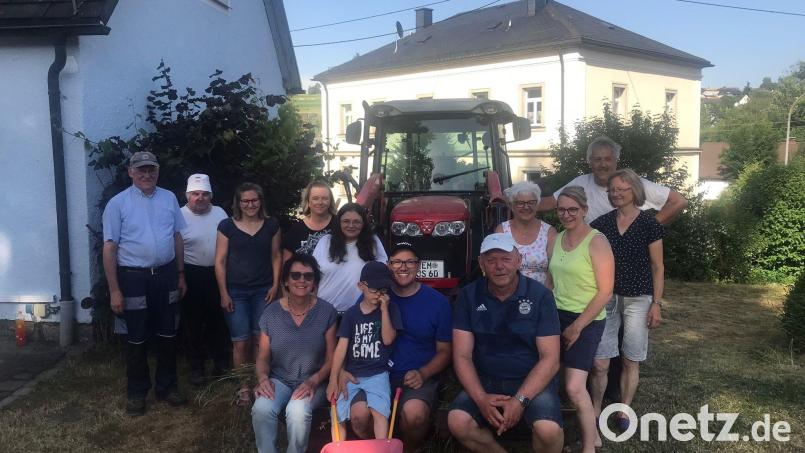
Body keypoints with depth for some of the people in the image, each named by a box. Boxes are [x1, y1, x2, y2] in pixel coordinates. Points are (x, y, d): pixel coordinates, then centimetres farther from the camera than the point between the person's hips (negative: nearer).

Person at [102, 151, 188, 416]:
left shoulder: (169, 198, 5)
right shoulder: (118, 203, -7)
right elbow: (110, 248, -8)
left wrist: (180, 275, 11)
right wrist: (114, 290, -11)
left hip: (166, 275, 4)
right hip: (133, 278, -3)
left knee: (168, 334, 13)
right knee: (137, 339, 8)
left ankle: (166, 386, 29)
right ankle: (136, 392, 25)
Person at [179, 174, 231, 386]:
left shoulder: (220, 213, 3)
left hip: (217, 274, 4)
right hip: (192, 276, -3)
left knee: (219, 321, 14)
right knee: (192, 323, 7)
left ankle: (221, 362, 29)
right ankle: (196, 367, 21)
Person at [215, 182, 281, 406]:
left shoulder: (271, 225, 4)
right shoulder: (227, 226, -2)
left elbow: (276, 256, 10)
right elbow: (220, 261, -1)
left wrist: (275, 285, 1)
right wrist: (224, 294, -5)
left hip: (263, 290, 2)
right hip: (236, 292, -1)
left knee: (261, 339, 1)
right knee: (241, 341, -1)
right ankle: (244, 387, 12)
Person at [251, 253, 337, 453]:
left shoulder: (326, 312, -5)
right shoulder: (271, 313, -1)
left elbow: (331, 359, -3)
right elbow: (263, 358, 5)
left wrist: (313, 381, -19)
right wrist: (263, 378, -15)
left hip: (313, 382, -1)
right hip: (279, 380, 2)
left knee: (297, 411, -31)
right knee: (261, 409, -29)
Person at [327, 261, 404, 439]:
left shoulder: (391, 308, 3)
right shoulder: (351, 313, 5)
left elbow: (388, 339, -8)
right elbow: (342, 346, 1)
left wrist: (384, 309, -11)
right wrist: (333, 380, -5)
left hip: (377, 374, -2)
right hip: (351, 374, 2)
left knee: (379, 412, -25)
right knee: (338, 418, -5)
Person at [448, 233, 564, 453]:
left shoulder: (540, 295, -7)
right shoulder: (469, 296, -2)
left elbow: (550, 359, -10)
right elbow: (462, 356, -4)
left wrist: (520, 400, -22)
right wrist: (481, 399, -19)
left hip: (532, 382, -2)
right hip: (484, 381, 2)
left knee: (548, 430, -30)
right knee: (457, 422, -24)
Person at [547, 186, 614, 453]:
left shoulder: (596, 242, -12)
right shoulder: (557, 239, 8)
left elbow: (605, 292, -14)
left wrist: (577, 326, -15)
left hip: (586, 321, -6)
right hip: (558, 316, 7)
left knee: (574, 388, -13)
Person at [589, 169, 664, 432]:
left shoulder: (648, 224, -4)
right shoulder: (602, 223, 3)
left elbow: (657, 267, -1)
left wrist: (656, 304, -4)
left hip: (638, 299, -2)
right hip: (606, 297, 2)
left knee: (631, 361, 8)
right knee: (599, 363, -1)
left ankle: (624, 412, 23)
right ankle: (595, 411, 16)